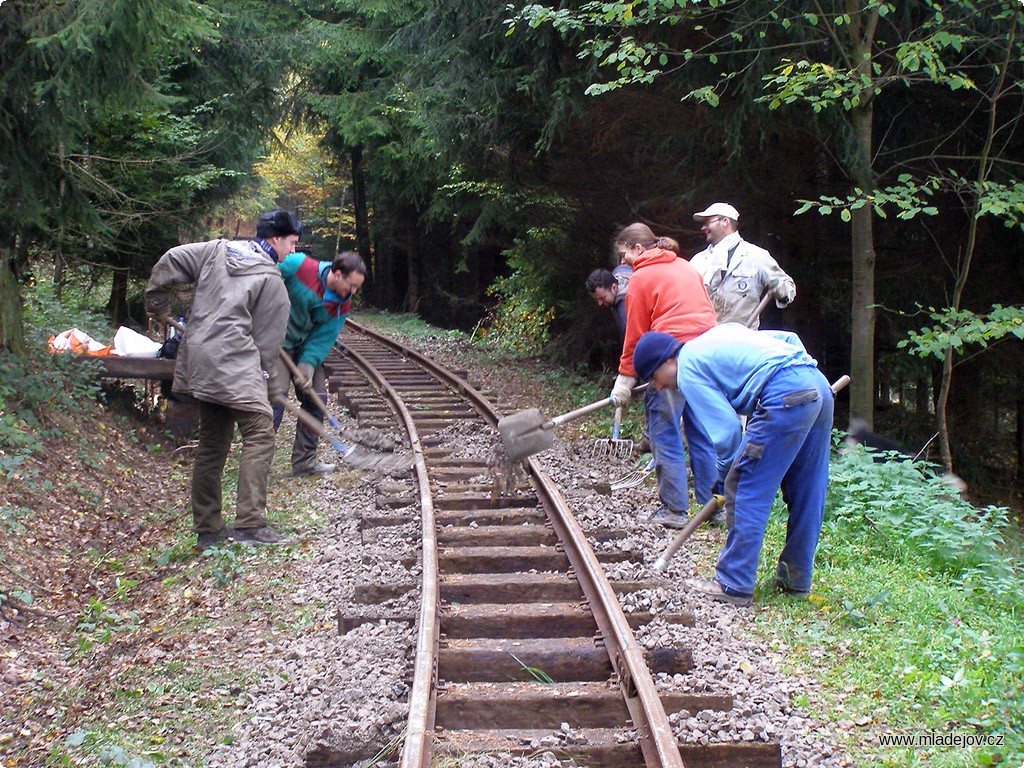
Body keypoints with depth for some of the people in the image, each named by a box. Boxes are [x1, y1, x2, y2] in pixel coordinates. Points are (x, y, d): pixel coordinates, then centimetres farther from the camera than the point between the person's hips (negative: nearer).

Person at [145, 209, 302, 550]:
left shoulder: (218, 250, 14)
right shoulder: (272, 281, -4)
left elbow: (170, 261, 14)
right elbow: (267, 342, -2)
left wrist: (157, 305, 27)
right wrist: (269, 386, 8)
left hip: (200, 362, 9)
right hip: (234, 366, -8)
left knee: (212, 443, 13)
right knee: (260, 433, -9)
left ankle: (208, 529, 19)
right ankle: (250, 523, -16)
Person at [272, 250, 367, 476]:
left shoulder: (342, 305, -8)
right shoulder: (296, 265, -25)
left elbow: (323, 338, -7)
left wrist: (308, 364, -21)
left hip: (306, 345, 6)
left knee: (316, 397, 4)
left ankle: (304, 461, 15)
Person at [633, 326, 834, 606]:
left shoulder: (687, 370, 4)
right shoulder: (719, 334, 29)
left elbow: (726, 429, -3)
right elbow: (789, 338, 29)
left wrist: (727, 475, 13)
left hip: (786, 395, -9)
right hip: (820, 385, 9)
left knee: (746, 491, -1)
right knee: (805, 494, 15)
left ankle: (733, 586, 3)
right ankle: (796, 580, 26)